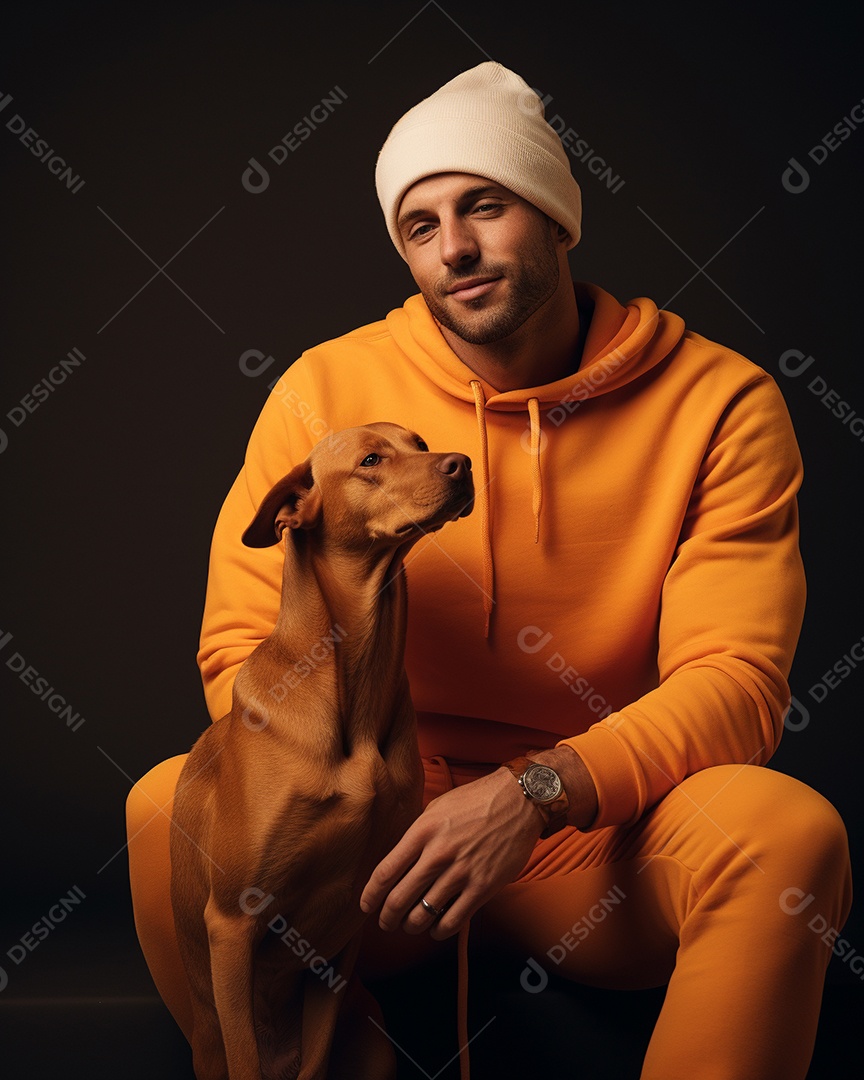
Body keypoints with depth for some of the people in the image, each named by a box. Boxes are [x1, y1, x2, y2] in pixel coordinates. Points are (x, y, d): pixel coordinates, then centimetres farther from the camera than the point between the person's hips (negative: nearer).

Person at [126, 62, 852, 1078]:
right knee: (172, 808, -26)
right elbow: (244, 649, -1)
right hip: (381, 819, 1)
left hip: (600, 838, 0)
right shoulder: (328, 391, -2)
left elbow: (734, 680, -12)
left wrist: (541, 790, -29)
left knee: (790, 832, -31)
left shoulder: (721, 403, -6)